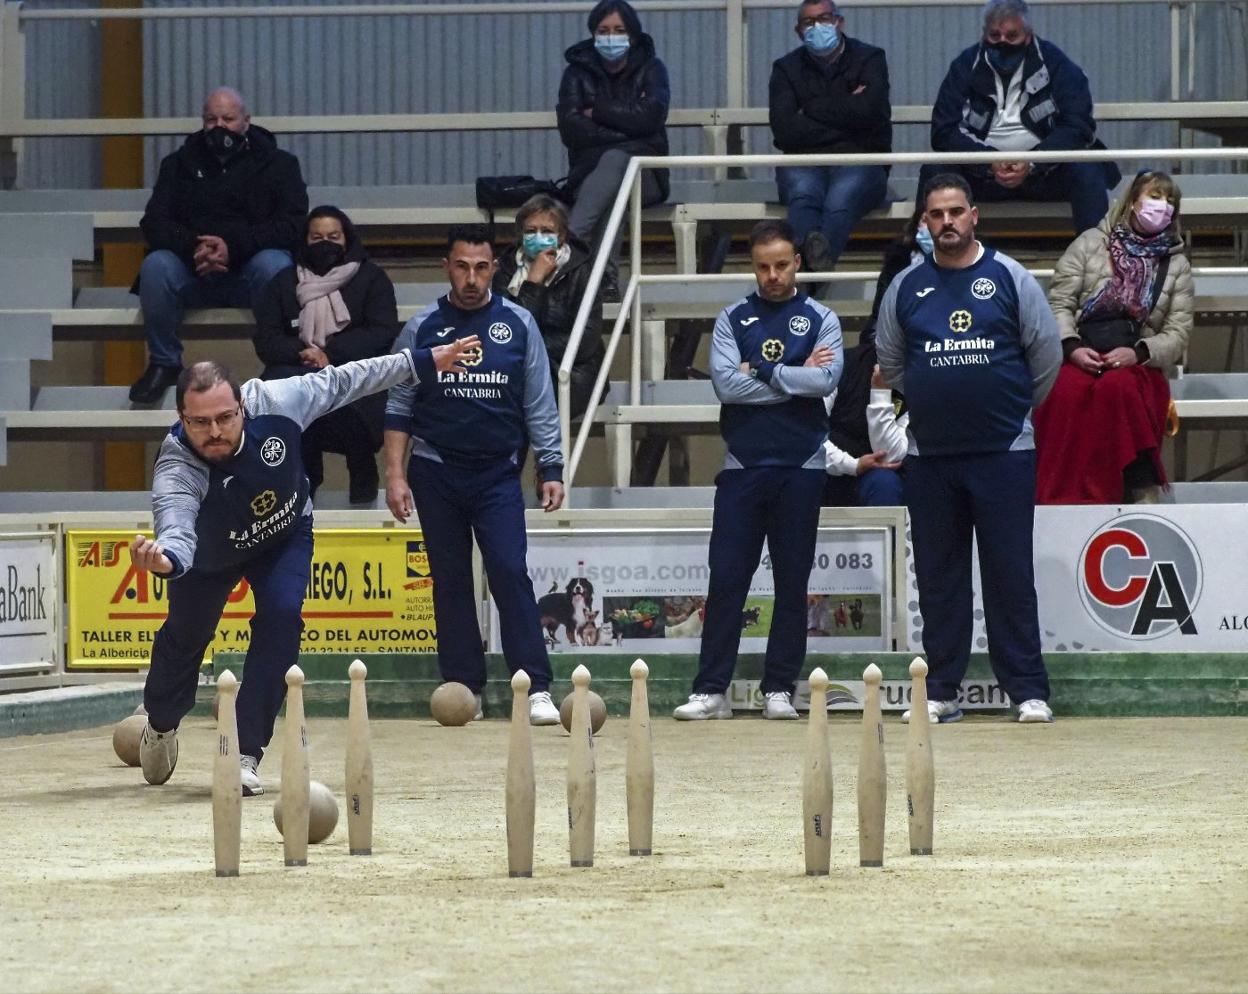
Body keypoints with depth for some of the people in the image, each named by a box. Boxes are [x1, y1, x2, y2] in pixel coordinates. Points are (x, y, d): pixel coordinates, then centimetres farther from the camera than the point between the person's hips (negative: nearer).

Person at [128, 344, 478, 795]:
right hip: (211, 551, -1)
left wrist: (422, 363, -10)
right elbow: (177, 530, -58)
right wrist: (165, 558, -84)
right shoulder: (176, 469, -42)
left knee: (281, 615, -22)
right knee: (187, 633, 13)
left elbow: (341, 382, -18)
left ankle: (246, 753, -16)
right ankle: (161, 723, 47)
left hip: (285, 535, 1)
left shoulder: (276, 403, -35)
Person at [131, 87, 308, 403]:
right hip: (194, 276, 2)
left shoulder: (277, 164, 9)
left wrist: (234, 246, -21)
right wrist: (192, 247, -19)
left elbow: (292, 224, -6)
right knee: (155, 266, -29)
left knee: (274, 266, -36)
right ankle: (163, 363, -14)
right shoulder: (179, 163, 15)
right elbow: (155, 223, 4)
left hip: (248, 266, -2)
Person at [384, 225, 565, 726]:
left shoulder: (518, 324, 3)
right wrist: (395, 472, -3)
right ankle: (464, 689, 9)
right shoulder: (422, 328, 3)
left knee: (510, 573, -12)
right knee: (450, 582, 4)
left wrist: (551, 469, 0)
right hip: (436, 473, 1)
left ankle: (536, 689, -15)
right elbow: (399, 408, 6)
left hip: (498, 474, -1)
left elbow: (539, 404, 6)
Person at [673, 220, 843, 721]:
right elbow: (726, 383, -8)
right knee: (726, 577, -3)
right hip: (742, 464, 0)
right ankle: (710, 690, -1)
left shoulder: (820, 319, 6)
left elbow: (827, 379, -12)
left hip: (800, 467, 0)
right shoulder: (733, 319, 7)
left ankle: (780, 689, 8)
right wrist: (794, 378, -8)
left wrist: (761, 371, -10)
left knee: (792, 582, 2)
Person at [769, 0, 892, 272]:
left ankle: (813, 262, -66)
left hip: (860, 161, -1)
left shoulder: (869, 59, 12)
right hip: (804, 162, 1)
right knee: (803, 192, -36)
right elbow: (784, 130, -1)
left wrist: (812, 110, 2)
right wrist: (844, 112, -2)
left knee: (840, 200, -36)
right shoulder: (787, 68, 15)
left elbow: (867, 111, -8)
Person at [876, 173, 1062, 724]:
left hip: (1005, 451, -3)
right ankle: (940, 692, 10)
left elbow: (1047, 354, 7)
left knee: (1011, 575, -3)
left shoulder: (1010, 278, 0)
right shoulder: (906, 287, 7)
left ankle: (1028, 691, -1)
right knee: (938, 577, 5)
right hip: (930, 455, 3)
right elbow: (889, 363, 19)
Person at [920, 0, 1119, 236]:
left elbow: (1077, 128, -8)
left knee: (1086, 172, -30)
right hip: (982, 172, 1)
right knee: (935, 171, -23)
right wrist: (989, 163, -22)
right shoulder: (966, 66, 3)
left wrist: (1032, 164, -23)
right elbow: (945, 131, -5)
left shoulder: (1054, 64, -1)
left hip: (1045, 171, -1)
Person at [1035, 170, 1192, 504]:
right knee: (1067, 390, -36)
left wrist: (1138, 353, -10)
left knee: (1117, 387, -36)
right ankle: (1060, 494, -37)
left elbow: (1178, 331, 10)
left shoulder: (1176, 265, 17)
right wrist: (1072, 348, -12)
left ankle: (1144, 491, -39)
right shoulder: (1091, 243, 13)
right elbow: (1059, 302, 6)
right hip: (1080, 357, 0)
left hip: (1138, 363, 0)